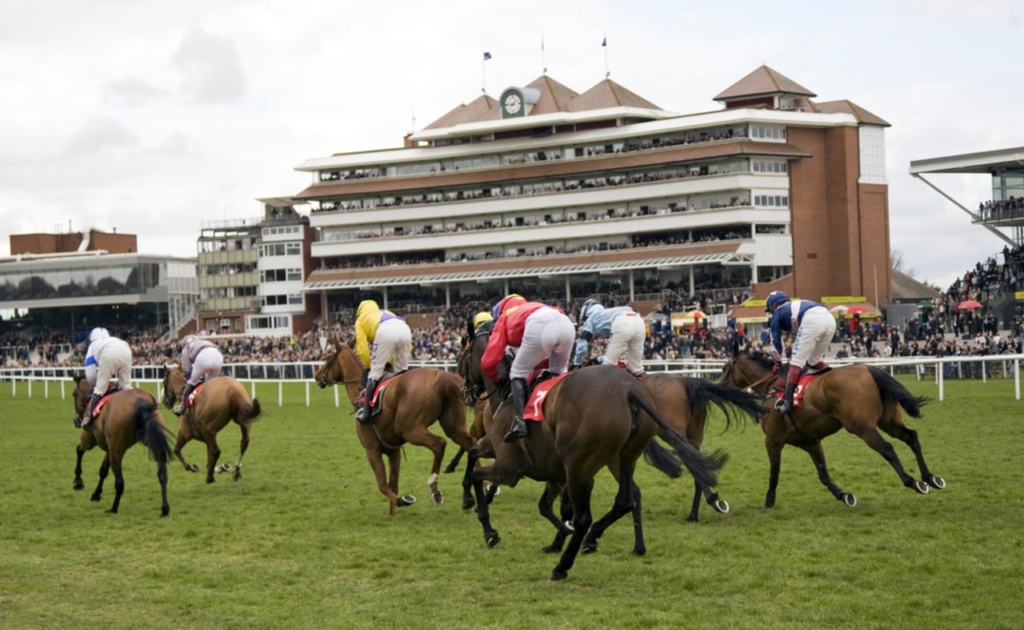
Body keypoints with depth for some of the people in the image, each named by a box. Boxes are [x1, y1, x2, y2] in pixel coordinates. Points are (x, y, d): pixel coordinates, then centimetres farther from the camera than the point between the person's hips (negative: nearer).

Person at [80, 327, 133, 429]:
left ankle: (89, 417, -4)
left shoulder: (93, 345, 34)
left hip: (108, 354, -3)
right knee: (126, 386, 15)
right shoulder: (114, 340, 45)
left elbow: (90, 375, 28)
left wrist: (96, 385, 44)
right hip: (125, 349, 3)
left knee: (100, 388, 3)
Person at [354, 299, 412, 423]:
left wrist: (370, 365, 31)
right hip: (405, 329, 4)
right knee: (402, 373, 17)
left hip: (385, 331, -4)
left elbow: (362, 348, 20)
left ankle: (366, 411, -6)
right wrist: (393, 361, 41)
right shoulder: (387, 313, 45)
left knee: (375, 373, 1)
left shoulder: (361, 319, 33)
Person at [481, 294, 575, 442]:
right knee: (559, 372, 29)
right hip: (566, 323, 5)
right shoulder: (534, 307, 45)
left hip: (539, 327, -4)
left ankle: (520, 422, 1)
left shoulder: (504, 318, 32)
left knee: (519, 373, 16)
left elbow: (488, 362, 24)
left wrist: (495, 379, 44)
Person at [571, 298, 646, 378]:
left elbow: (582, 344, 23)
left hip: (621, 324, -6)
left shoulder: (591, 319, 29)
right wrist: (600, 359, 56)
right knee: (635, 363, 18)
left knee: (608, 366, 6)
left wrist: (577, 364, 35)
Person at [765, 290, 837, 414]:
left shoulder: (777, 313, 25)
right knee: (814, 360, 23)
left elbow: (775, 343, 24)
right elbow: (797, 338, 46)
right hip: (829, 318, 7)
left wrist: (778, 364, 37)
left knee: (797, 361, -4)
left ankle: (787, 401, -14)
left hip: (812, 321, -7)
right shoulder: (796, 307, 43)